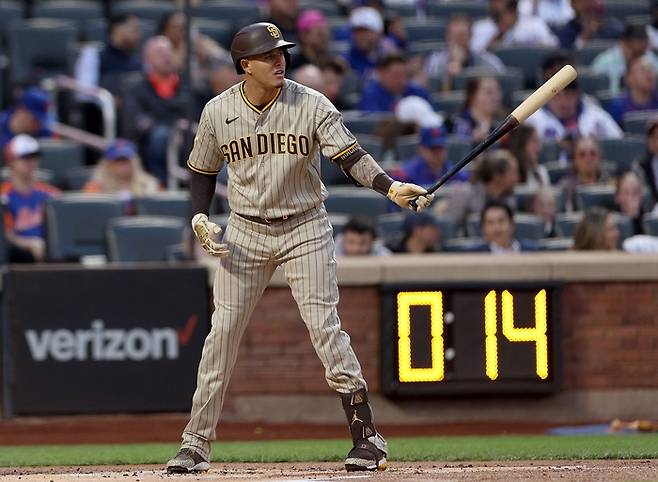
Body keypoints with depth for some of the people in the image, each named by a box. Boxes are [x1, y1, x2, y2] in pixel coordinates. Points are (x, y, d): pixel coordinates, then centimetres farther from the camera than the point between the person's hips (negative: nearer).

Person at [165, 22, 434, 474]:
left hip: (305, 230, -2)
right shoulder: (218, 112, -4)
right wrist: (200, 219, -7)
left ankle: (366, 434, -4)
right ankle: (197, 444, 7)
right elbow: (203, 171, 10)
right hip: (246, 232, 2)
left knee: (325, 327, -10)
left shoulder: (311, 105, -11)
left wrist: (390, 187, -36)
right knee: (222, 332, 0)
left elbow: (349, 155, -19)